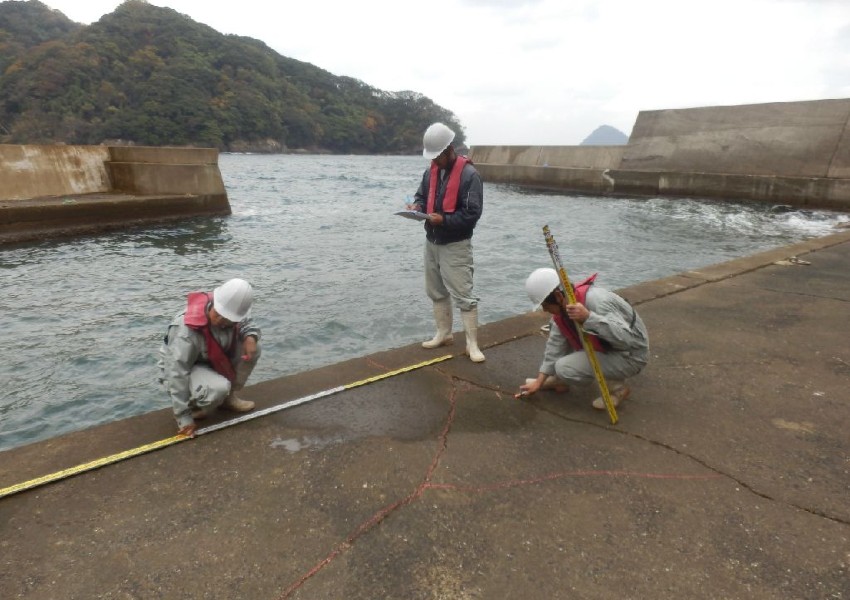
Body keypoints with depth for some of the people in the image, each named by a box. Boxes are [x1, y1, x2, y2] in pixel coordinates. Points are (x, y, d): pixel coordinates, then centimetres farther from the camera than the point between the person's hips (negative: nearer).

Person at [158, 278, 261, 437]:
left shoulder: (230, 311, -20)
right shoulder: (187, 330, -37)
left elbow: (247, 322, 3)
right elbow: (177, 374, -32)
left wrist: (250, 336, -24)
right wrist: (184, 417, -27)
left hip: (213, 360, 7)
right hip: (181, 368, -7)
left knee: (252, 348, -15)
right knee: (218, 388, -37)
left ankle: (228, 397, 3)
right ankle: (192, 406, -1)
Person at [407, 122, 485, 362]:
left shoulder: (469, 174, -15)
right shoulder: (431, 171, 7)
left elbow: (473, 213, -19)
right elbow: (422, 195, 20)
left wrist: (444, 220, -27)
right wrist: (417, 206, -4)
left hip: (456, 246, -7)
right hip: (431, 242, 8)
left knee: (463, 295, -7)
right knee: (436, 292, 15)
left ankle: (472, 344, 2)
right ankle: (443, 334, 30)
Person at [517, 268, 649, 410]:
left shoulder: (596, 301, -33)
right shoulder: (561, 307, -6)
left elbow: (626, 338, -40)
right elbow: (555, 345, 0)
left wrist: (588, 317, -50)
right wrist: (540, 381, 0)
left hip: (630, 356, -8)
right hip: (605, 346, 8)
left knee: (565, 368, -22)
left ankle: (617, 387, -3)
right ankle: (559, 380, 16)